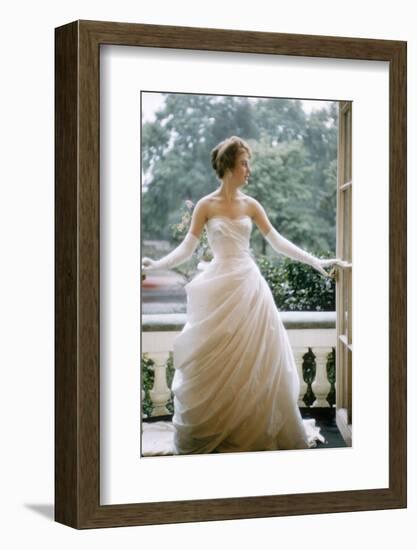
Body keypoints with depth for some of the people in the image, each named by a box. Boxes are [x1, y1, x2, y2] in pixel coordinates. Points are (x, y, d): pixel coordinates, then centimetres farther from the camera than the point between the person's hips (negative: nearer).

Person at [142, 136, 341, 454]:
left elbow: (278, 242, 9)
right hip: (219, 288, -3)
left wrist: (315, 262, 6)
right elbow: (187, 249, -2)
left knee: (255, 360, 4)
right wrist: (157, 265, -17)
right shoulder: (206, 206, -1)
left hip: (249, 285, 3)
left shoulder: (251, 205, 7)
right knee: (216, 363, 0)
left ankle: (258, 430, 16)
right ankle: (210, 433, 12)